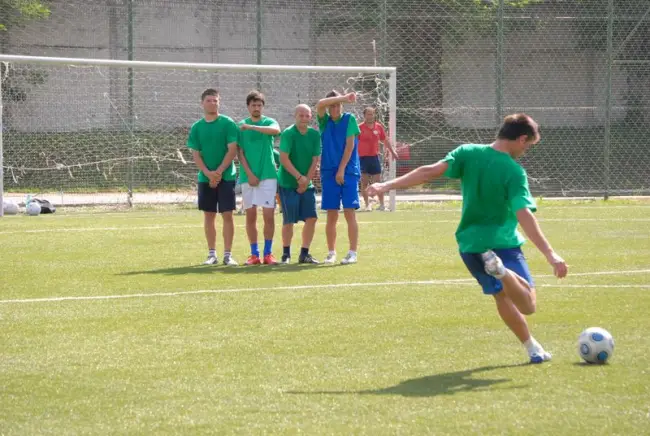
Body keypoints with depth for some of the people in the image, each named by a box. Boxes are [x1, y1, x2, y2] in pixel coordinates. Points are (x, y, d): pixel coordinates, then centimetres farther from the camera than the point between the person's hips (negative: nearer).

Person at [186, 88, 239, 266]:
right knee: (209, 215, 6)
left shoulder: (228, 123, -3)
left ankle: (227, 254, -1)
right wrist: (208, 173, -12)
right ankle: (212, 254, 13)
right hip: (205, 178, 3)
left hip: (226, 176, -3)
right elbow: (195, 154, 3)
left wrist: (219, 172, -15)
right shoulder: (197, 127, 5)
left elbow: (232, 150, -8)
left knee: (227, 215, -5)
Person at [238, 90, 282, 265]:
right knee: (250, 216, 2)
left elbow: (276, 130, -21)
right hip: (248, 176, 1)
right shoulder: (241, 125, 8)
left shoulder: (269, 122, 5)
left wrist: (251, 127, -26)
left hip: (268, 175, -1)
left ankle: (268, 253, 2)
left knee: (269, 215, -5)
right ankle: (254, 254, 8)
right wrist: (249, 174, -8)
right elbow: (240, 152, 3)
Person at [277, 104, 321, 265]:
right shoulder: (288, 134, -12)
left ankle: (304, 253, 9)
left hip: (307, 184, 5)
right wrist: (299, 177, -21)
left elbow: (315, 160, 2)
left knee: (311, 218, -2)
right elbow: (284, 158, -17)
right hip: (288, 183, -5)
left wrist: (306, 181, -6)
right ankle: (286, 254, 10)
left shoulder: (315, 135, 2)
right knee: (289, 220, -3)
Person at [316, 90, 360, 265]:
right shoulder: (325, 121, 8)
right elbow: (320, 105, -12)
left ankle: (352, 253, -6)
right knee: (331, 216, 3)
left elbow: (350, 145, -4)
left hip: (348, 171, -2)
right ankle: (331, 253, 10)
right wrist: (343, 98, -21)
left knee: (350, 213, -7)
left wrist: (342, 169, -9)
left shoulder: (349, 119, 2)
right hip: (329, 173, 2)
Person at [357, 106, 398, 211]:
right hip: (363, 158, -3)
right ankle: (367, 205, 3)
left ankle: (382, 205, 7)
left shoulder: (378, 127, 7)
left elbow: (385, 140, 18)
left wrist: (392, 151, 15)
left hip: (374, 157, 3)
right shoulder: (360, 128, -5)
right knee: (364, 183, -1)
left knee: (378, 182, 3)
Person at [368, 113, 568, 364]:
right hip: (502, 244, -6)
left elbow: (430, 172, -13)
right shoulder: (514, 172, -16)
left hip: (470, 245, 6)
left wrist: (388, 186, -11)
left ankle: (533, 349, 25)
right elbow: (524, 216, -26)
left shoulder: (468, 153, -4)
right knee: (528, 305, -8)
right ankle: (501, 270, -31)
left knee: (502, 297, 24)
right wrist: (550, 254, -29)